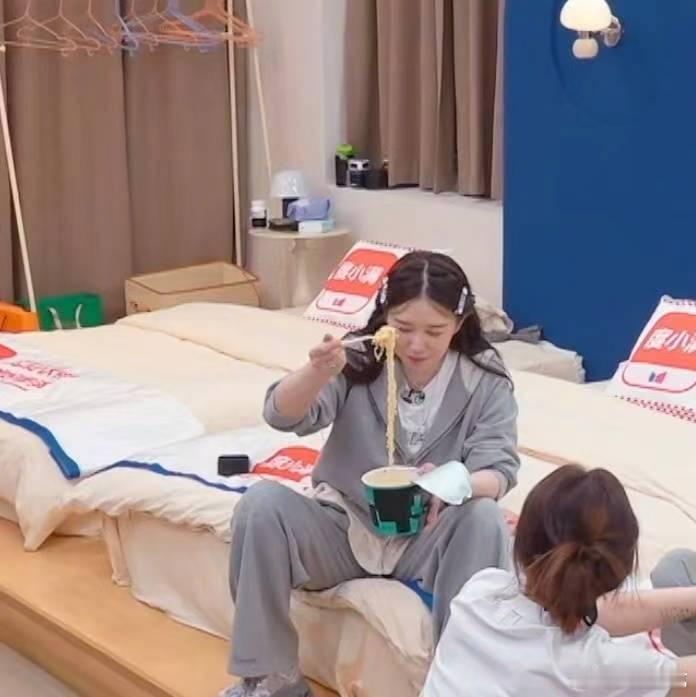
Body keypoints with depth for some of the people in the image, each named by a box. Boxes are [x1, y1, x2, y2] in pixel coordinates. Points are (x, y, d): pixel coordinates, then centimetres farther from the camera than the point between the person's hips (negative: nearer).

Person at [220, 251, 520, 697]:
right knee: (262, 504, -26)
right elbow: (282, 415, -21)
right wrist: (319, 371, -44)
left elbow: (499, 470, -16)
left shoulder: (485, 378, -8)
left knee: (484, 518, -32)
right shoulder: (359, 361, -10)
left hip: (426, 540, -1)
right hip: (346, 527, 1)